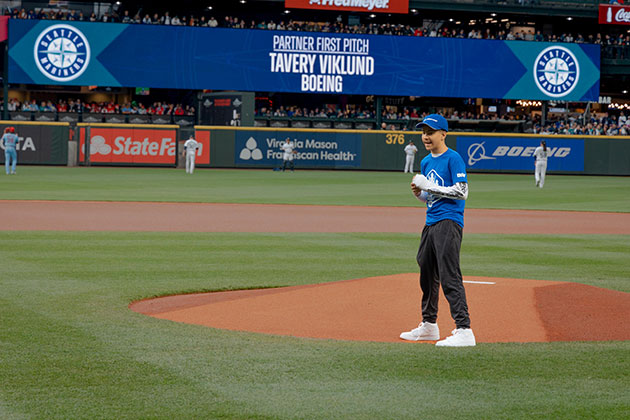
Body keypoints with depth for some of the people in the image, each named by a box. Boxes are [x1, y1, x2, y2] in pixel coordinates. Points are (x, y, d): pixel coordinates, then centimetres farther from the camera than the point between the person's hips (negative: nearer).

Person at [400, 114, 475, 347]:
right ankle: (428, 325, 31)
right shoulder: (426, 162, 16)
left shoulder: (453, 159, -9)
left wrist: (429, 187, -16)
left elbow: (461, 192, -16)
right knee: (427, 274, 17)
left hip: (449, 221, -9)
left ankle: (464, 330, -21)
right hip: (431, 223, 9)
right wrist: (419, 193, 2)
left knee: (449, 276, -17)